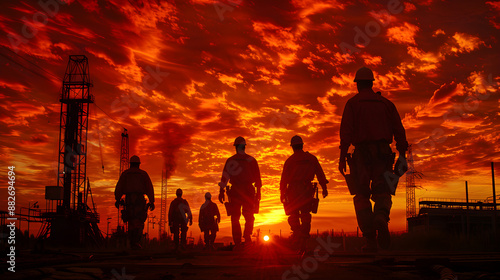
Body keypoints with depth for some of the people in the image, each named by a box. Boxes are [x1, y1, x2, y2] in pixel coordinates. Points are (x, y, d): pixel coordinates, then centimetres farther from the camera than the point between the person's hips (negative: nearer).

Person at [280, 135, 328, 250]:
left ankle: (297, 233, -18)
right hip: (307, 190, 2)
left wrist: (282, 193, 6)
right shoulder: (312, 158, 9)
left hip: (293, 190, -2)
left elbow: (284, 178, 0)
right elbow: (320, 174, 7)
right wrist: (324, 188, 9)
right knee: (305, 215, 9)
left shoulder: (290, 160, 1)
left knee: (293, 215, 7)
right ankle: (303, 240, 6)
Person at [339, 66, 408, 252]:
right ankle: (381, 218, -31)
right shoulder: (385, 103, 16)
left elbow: (346, 130, -7)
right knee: (382, 193, 4)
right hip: (383, 152, 2)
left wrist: (342, 156, -9)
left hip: (362, 153, -2)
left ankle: (371, 240, -6)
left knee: (362, 196, 3)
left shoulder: (352, 103, 6)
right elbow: (398, 129, 8)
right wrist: (402, 154, 8)